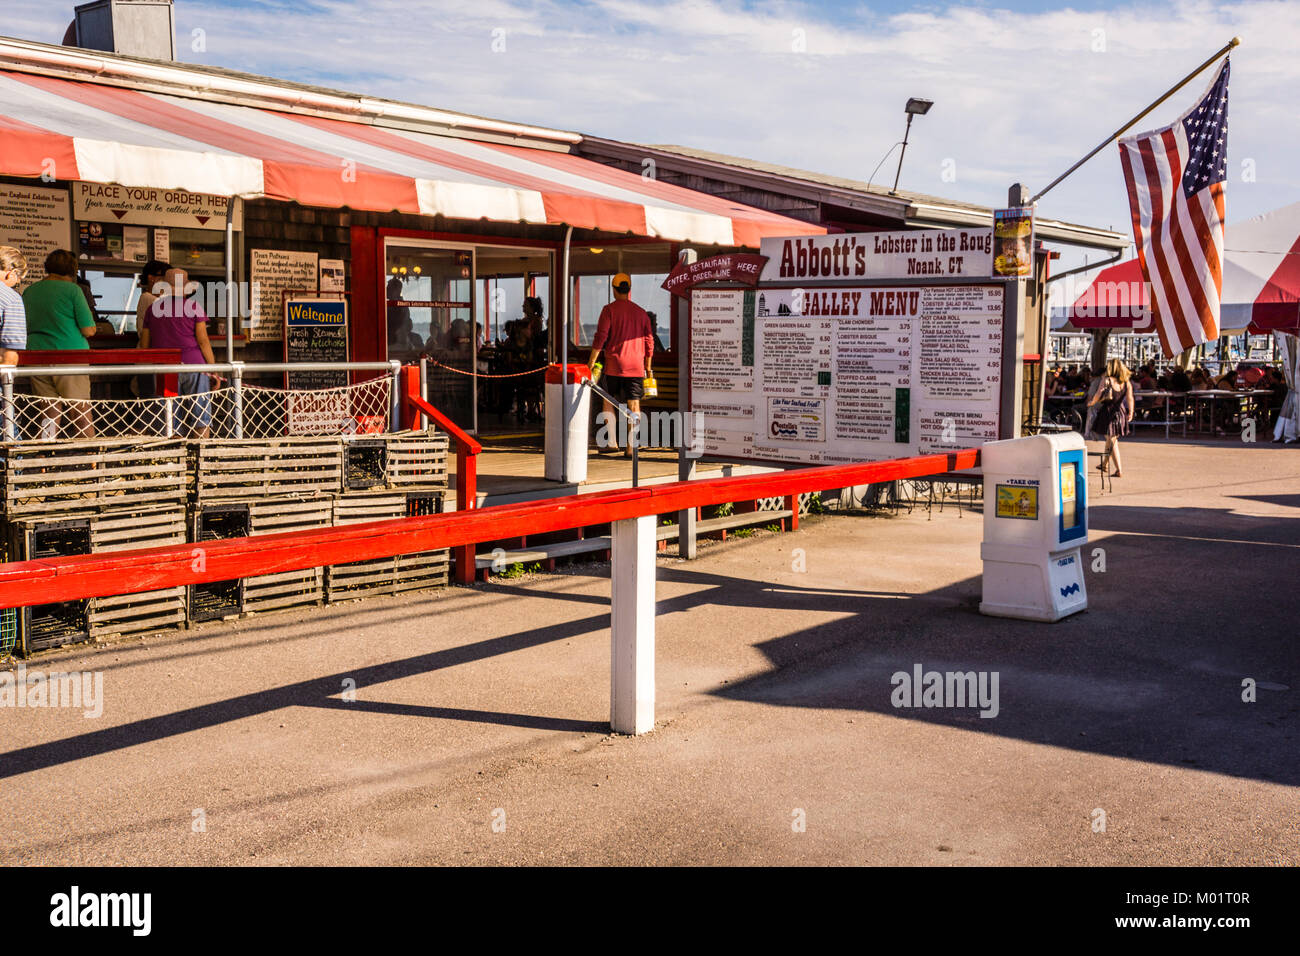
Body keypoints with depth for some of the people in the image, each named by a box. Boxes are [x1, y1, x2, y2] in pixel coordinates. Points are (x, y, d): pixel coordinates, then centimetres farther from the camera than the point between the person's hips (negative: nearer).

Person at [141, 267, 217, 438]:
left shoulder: (153, 308, 9)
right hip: (193, 366, -3)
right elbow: (203, 340, -7)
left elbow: (144, 344, 11)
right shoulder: (193, 306, -2)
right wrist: (213, 367, -1)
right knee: (201, 419, 0)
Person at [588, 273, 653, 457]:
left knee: (608, 402, 13)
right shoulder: (641, 312, 9)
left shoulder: (609, 310, -3)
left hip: (614, 365, -2)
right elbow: (649, 342, 10)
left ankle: (612, 442, 9)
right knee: (634, 405, 3)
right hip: (636, 366, 3)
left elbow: (601, 337, -10)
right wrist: (648, 368, 17)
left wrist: (591, 362, -5)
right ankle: (630, 447, -2)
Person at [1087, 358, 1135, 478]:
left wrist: (1091, 403, 10)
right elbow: (1130, 397, -7)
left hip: (1108, 413, -5)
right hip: (1120, 413, 5)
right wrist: (1131, 412, -11)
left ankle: (1119, 470, -10)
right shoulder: (1126, 382, 3)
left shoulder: (1106, 380, -8)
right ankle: (1104, 464, 38)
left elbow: (1098, 396, -8)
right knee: (1110, 439, 21)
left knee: (1112, 441, -2)